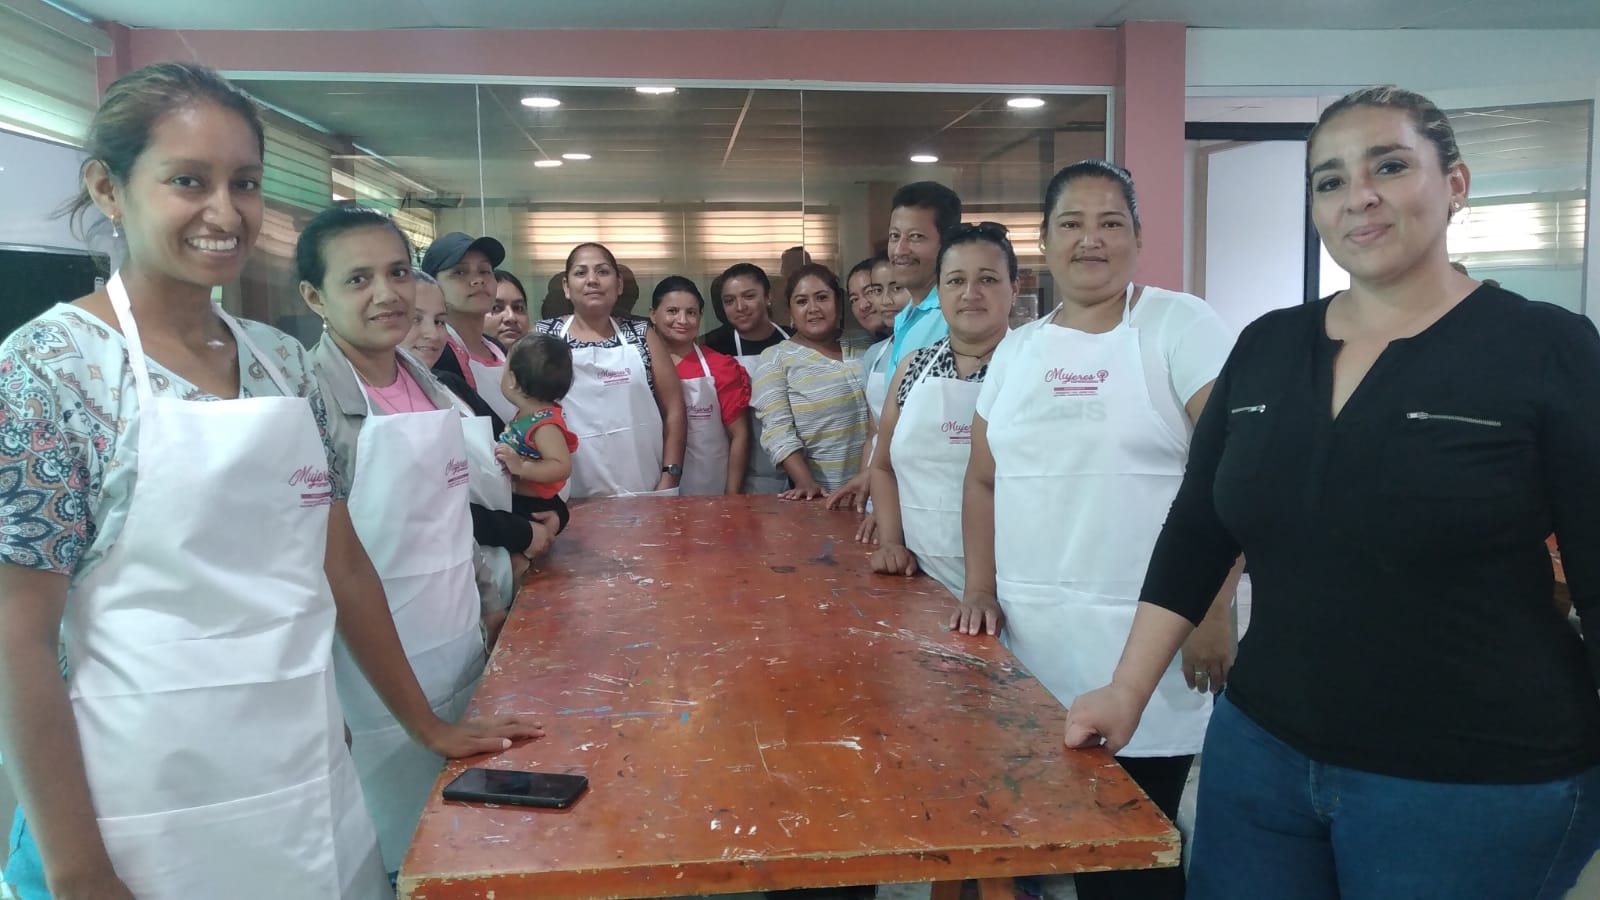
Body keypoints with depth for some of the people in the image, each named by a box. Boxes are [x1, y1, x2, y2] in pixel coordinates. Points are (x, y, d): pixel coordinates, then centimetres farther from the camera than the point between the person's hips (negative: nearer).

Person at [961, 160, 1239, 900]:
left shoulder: (1180, 326, -5)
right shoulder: (1017, 348, 13)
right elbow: (984, 480, 16)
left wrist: (1215, 612, -16)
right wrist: (980, 588, 5)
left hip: (1139, 643, -5)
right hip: (1026, 638, 5)